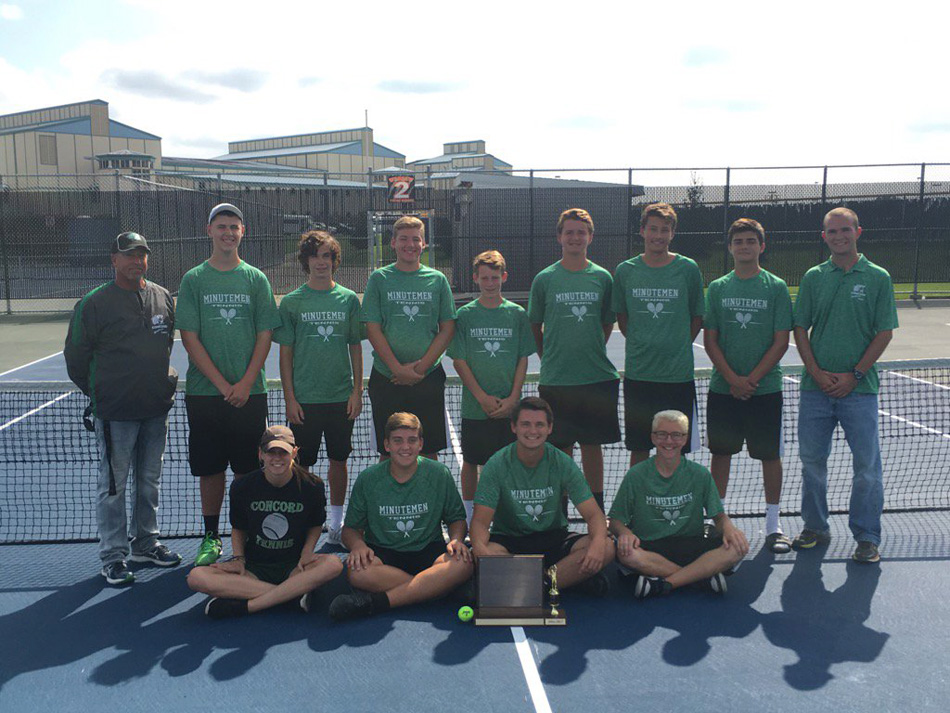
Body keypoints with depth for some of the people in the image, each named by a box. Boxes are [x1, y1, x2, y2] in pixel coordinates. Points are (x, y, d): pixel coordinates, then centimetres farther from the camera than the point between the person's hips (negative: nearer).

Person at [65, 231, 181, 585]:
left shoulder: (163, 298, 6)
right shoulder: (94, 304, -9)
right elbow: (75, 356, -2)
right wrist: (97, 392, 5)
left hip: (157, 408, 5)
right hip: (114, 412, -5)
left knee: (150, 481, 16)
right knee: (113, 484, 2)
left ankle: (145, 543, 30)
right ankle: (113, 556, 12)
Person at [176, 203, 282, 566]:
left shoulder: (256, 279, 5)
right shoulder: (193, 280, 3)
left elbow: (264, 336, 2)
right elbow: (190, 338, -2)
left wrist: (245, 384, -9)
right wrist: (223, 385, -10)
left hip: (249, 393, 0)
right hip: (204, 392, 0)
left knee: (248, 469, 4)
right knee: (210, 469, 7)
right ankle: (211, 537, 22)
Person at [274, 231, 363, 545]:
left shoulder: (349, 299, 4)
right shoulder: (291, 302, 1)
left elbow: (356, 348, 7)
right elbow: (285, 353, 2)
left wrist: (357, 391, 1)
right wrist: (290, 398, -4)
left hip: (341, 397, 1)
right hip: (304, 399, -1)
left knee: (338, 460, 10)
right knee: (301, 464, 3)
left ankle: (336, 523, 24)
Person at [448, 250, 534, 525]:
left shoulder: (517, 314, 3)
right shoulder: (465, 314, 0)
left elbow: (523, 360, 4)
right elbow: (459, 360, -2)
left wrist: (512, 398, -7)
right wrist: (482, 397, -10)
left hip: (509, 406, 1)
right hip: (474, 406, 0)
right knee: (471, 461, 8)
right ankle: (469, 513, 24)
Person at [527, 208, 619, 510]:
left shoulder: (602, 277, 5)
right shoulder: (544, 279, 1)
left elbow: (608, 323, 15)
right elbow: (534, 326, 9)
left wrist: (594, 352, 11)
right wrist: (550, 357, 7)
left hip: (597, 377, 2)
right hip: (556, 380, -1)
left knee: (593, 445, 9)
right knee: (561, 448, 4)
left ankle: (597, 509, 21)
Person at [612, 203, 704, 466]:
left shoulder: (688, 269, -2)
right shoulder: (625, 271, 2)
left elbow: (697, 317, 8)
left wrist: (678, 347, 4)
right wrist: (641, 345, 8)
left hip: (678, 375, -1)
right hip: (637, 374, 1)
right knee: (638, 447, 9)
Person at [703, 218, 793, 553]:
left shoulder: (776, 287, 0)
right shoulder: (717, 288, 5)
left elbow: (781, 341, -3)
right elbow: (710, 340, 3)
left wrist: (752, 379, -12)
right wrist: (733, 378, -10)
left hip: (765, 387, -1)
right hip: (722, 388, 2)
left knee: (770, 455, 5)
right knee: (720, 453, 7)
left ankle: (773, 525, 17)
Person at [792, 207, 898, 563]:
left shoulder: (877, 278, 0)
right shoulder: (813, 277, 7)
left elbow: (884, 333, -2)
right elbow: (800, 329, 6)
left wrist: (854, 375, -10)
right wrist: (817, 372, -6)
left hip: (859, 388, -2)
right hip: (816, 385, 3)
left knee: (867, 466, 0)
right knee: (812, 460, 9)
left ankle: (867, 538, 12)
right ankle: (815, 528, 24)